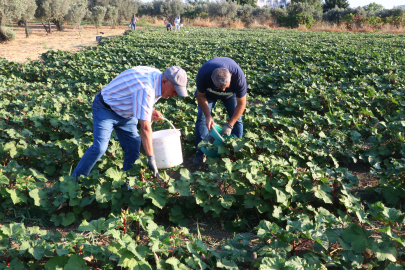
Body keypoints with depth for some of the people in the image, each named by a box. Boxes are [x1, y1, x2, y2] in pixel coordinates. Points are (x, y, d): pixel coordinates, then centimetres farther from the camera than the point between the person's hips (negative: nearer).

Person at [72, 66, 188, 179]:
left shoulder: (157, 77, -6)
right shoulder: (145, 88, -36)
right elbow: (145, 127, -36)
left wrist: (151, 111, -7)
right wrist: (151, 159, -32)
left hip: (125, 112, 9)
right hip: (106, 109, -9)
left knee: (133, 147, 2)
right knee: (99, 148, -20)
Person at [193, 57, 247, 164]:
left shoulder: (238, 76, -41)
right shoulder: (203, 74, -41)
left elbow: (241, 104, -29)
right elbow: (200, 96, -21)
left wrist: (229, 125, -33)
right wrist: (208, 116, -32)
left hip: (231, 94, 0)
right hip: (209, 92, 0)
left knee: (237, 119, -10)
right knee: (202, 117, -12)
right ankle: (200, 153, -7)